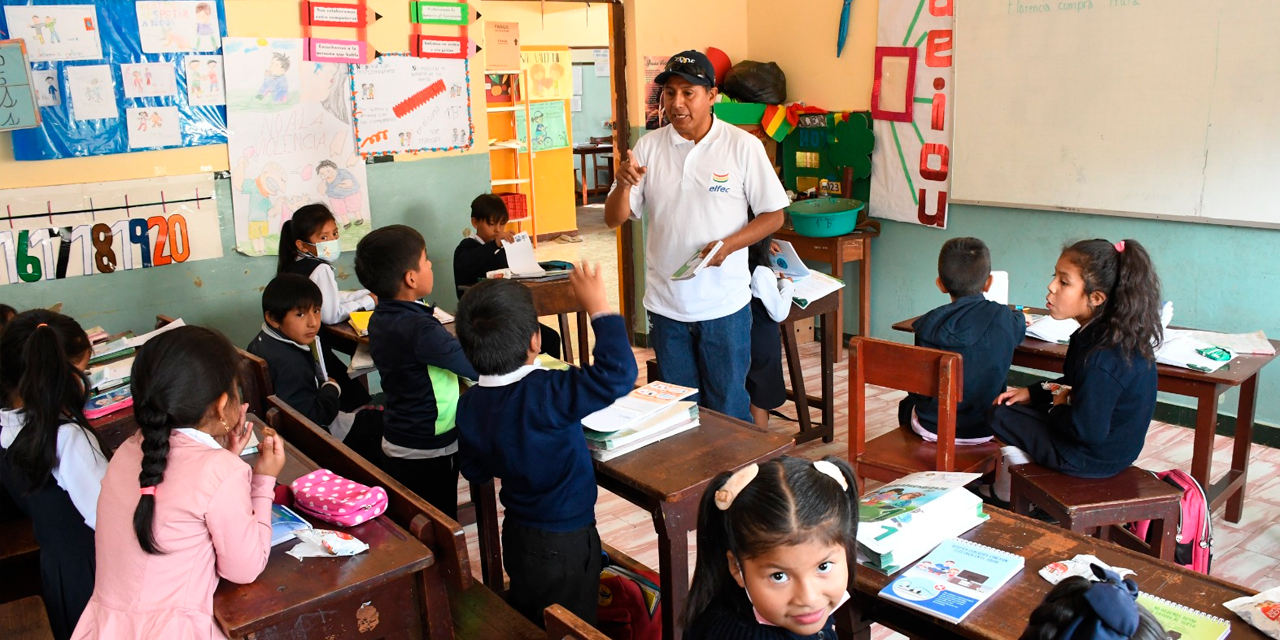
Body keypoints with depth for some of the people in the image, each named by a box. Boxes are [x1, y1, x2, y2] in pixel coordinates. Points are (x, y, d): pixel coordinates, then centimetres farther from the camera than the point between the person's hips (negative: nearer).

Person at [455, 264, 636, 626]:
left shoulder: (469, 405, -9)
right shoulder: (545, 395, -32)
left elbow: (474, 471, 4)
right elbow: (618, 374, -39)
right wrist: (598, 307, -31)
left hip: (517, 536, 7)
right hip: (565, 543, -6)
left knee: (525, 623, 26)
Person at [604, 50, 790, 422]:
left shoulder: (743, 146, -5)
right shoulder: (649, 147, 1)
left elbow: (773, 215, -2)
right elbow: (614, 219, 2)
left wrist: (727, 246, -18)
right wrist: (624, 184, -19)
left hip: (724, 304, -2)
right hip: (666, 305, 3)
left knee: (728, 411, 8)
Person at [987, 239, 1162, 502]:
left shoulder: (1100, 357, -34)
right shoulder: (1117, 336, -1)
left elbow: (1086, 430, -31)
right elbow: (1074, 385, 14)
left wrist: (1058, 407, -11)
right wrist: (1032, 393, 5)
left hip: (1091, 458, -10)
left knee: (1000, 416, -1)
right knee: (1018, 406, 22)